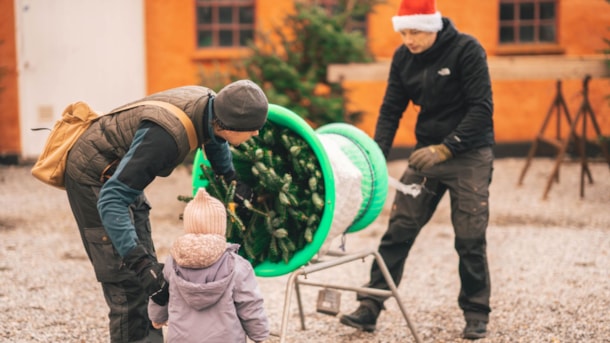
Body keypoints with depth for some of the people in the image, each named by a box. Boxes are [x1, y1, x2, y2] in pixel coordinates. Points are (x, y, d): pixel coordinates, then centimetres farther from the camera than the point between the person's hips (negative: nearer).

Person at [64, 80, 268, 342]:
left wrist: (232, 179, 28)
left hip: (119, 172, 9)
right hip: (93, 176, -9)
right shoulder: (167, 136, -39)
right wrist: (138, 260, -43)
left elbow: (214, 140, 14)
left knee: (148, 268, 12)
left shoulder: (210, 104, -14)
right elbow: (111, 200, -39)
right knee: (127, 278, -9)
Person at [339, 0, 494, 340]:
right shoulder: (403, 57, 1)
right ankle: (370, 307, 2)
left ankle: (476, 314, 14)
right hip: (426, 154, 4)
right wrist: (378, 155, -10)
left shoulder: (467, 50, -15)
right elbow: (391, 109, 4)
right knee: (399, 230, -1)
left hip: (469, 155, -4)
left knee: (470, 238, -2)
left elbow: (481, 108, -18)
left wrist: (445, 148, -23)